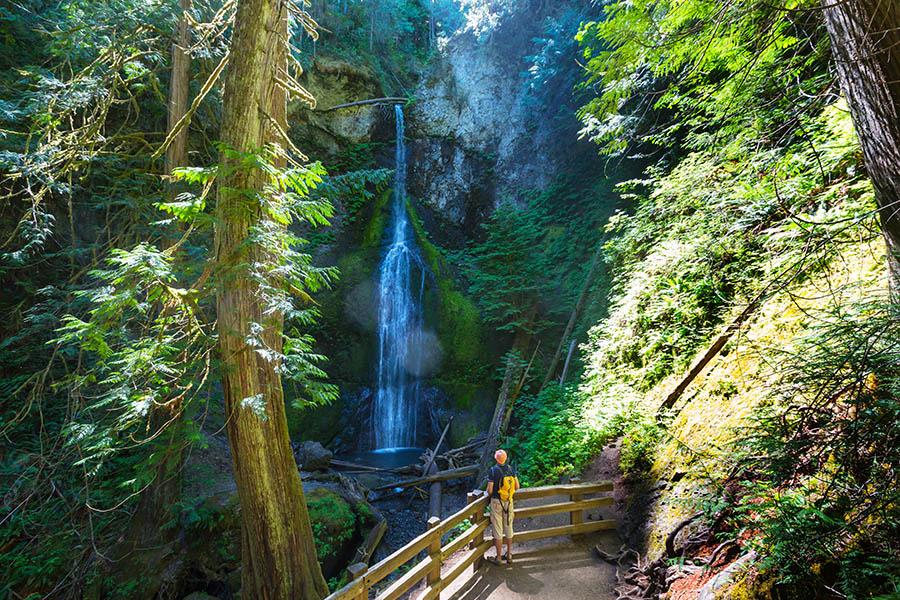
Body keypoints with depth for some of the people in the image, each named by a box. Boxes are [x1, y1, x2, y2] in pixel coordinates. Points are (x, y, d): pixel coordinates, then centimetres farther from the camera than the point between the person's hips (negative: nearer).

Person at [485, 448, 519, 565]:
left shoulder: (493, 470, -17)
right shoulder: (510, 469, -4)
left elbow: (490, 490, -16)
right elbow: (517, 486, 0)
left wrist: (489, 493, 6)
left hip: (496, 502, -4)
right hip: (509, 501, 4)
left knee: (497, 530, 6)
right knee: (508, 528, 17)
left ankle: (498, 557, 15)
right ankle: (509, 555, 26)